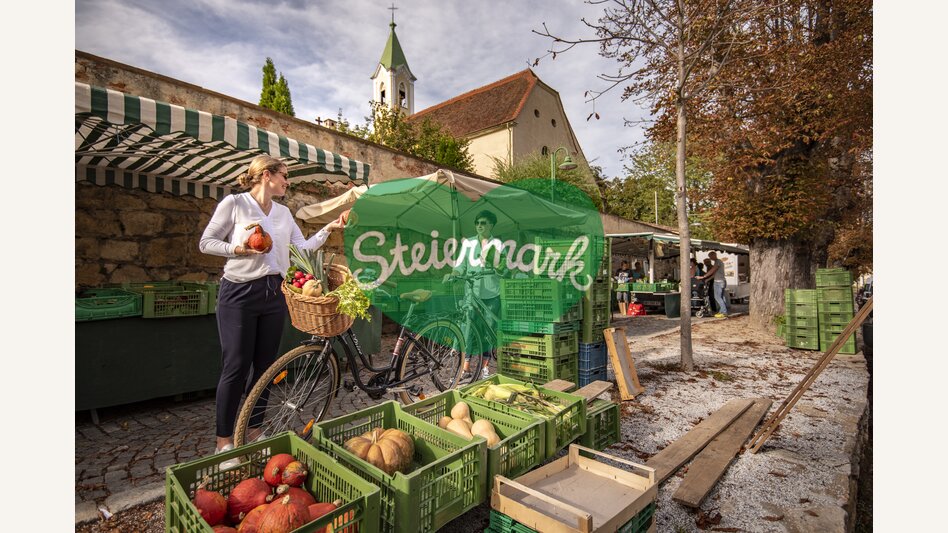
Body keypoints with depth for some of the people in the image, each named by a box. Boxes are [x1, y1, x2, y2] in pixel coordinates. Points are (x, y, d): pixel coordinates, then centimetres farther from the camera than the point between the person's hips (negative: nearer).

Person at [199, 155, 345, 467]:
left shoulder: (283, 213, 13)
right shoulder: (234, 203, -3)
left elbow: (304, 247, 7)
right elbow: (206, 243, -2)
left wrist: (329, 229, 1)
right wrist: (238, 249, -18)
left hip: (274, 294, 6)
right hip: (240, 293, -5)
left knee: (264, 366, 10)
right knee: (236, 367, -2)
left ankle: (254, 431, 25)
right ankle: (224, 441, 14)